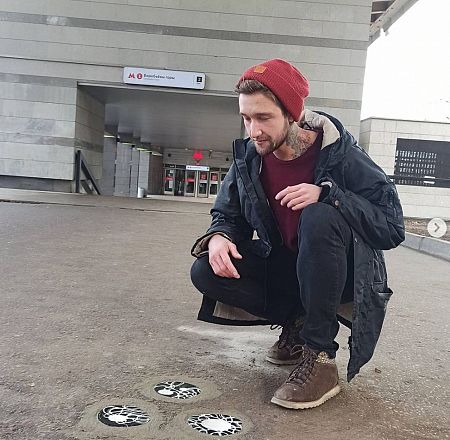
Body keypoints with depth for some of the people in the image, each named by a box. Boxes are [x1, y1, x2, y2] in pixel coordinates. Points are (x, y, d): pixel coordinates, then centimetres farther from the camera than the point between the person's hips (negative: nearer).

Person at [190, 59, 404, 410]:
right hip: (283, 268, 5)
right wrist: (218, 236, -21)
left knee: (320, 217, -35)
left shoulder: (341, 154, -19)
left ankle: (321, 357, -24)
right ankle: (296, 322, 2)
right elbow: (227, 214, 3)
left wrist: (328, 194, -35)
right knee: (206, 271, -15)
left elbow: (392, 226, -22)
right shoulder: (249, 157, -6)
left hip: (341, 273, -4)